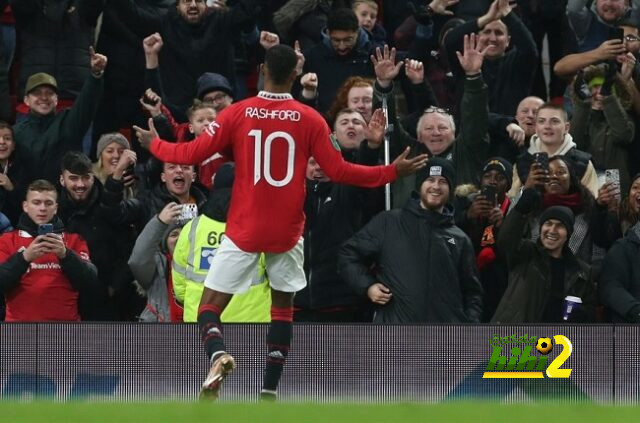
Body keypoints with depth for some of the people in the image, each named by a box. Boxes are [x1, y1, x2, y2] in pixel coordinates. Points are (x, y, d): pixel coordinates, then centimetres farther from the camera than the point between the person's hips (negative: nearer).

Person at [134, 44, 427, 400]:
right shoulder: (311, 120, -5)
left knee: (210, 305, 3)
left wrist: (155, 144, 15)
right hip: (287, 233, 1)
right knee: (283, 307, 18)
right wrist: (393, 172, 5)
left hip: (244, 230, -1)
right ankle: (270, 392, 11)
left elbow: (193, 153, -4)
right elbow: (338, 171, -5)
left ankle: (218, 354, -30)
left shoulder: (238, 113, -5)